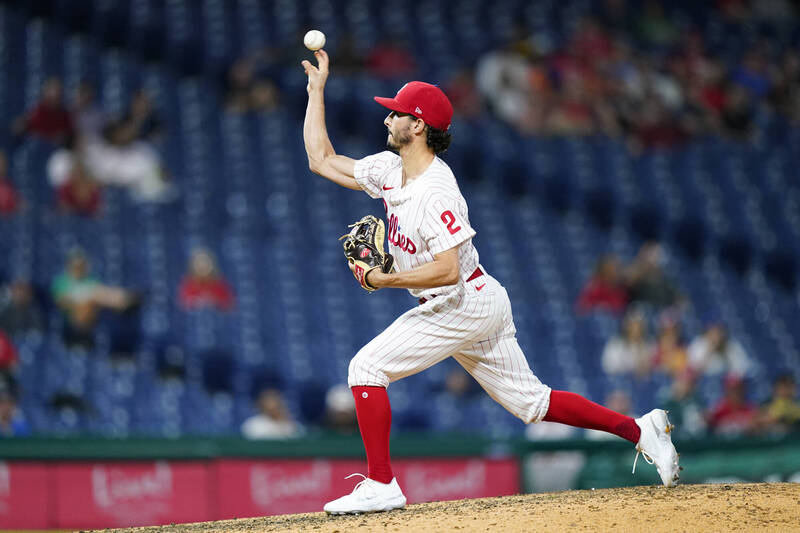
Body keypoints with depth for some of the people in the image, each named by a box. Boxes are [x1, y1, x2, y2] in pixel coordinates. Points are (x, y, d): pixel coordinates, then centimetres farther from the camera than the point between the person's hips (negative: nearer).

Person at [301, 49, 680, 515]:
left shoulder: (435, 192, -23)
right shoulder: (389, 170, 5)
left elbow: (447, 270, -28)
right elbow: (322, 159, 14)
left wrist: (384, 279, -24)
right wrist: (317, 89, 13)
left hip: (463, 306, -10)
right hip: (480, 304, 10)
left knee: (366, 368, -10)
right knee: (531, 402, 12)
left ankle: (380, 485, -9)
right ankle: (640, 430, 14)